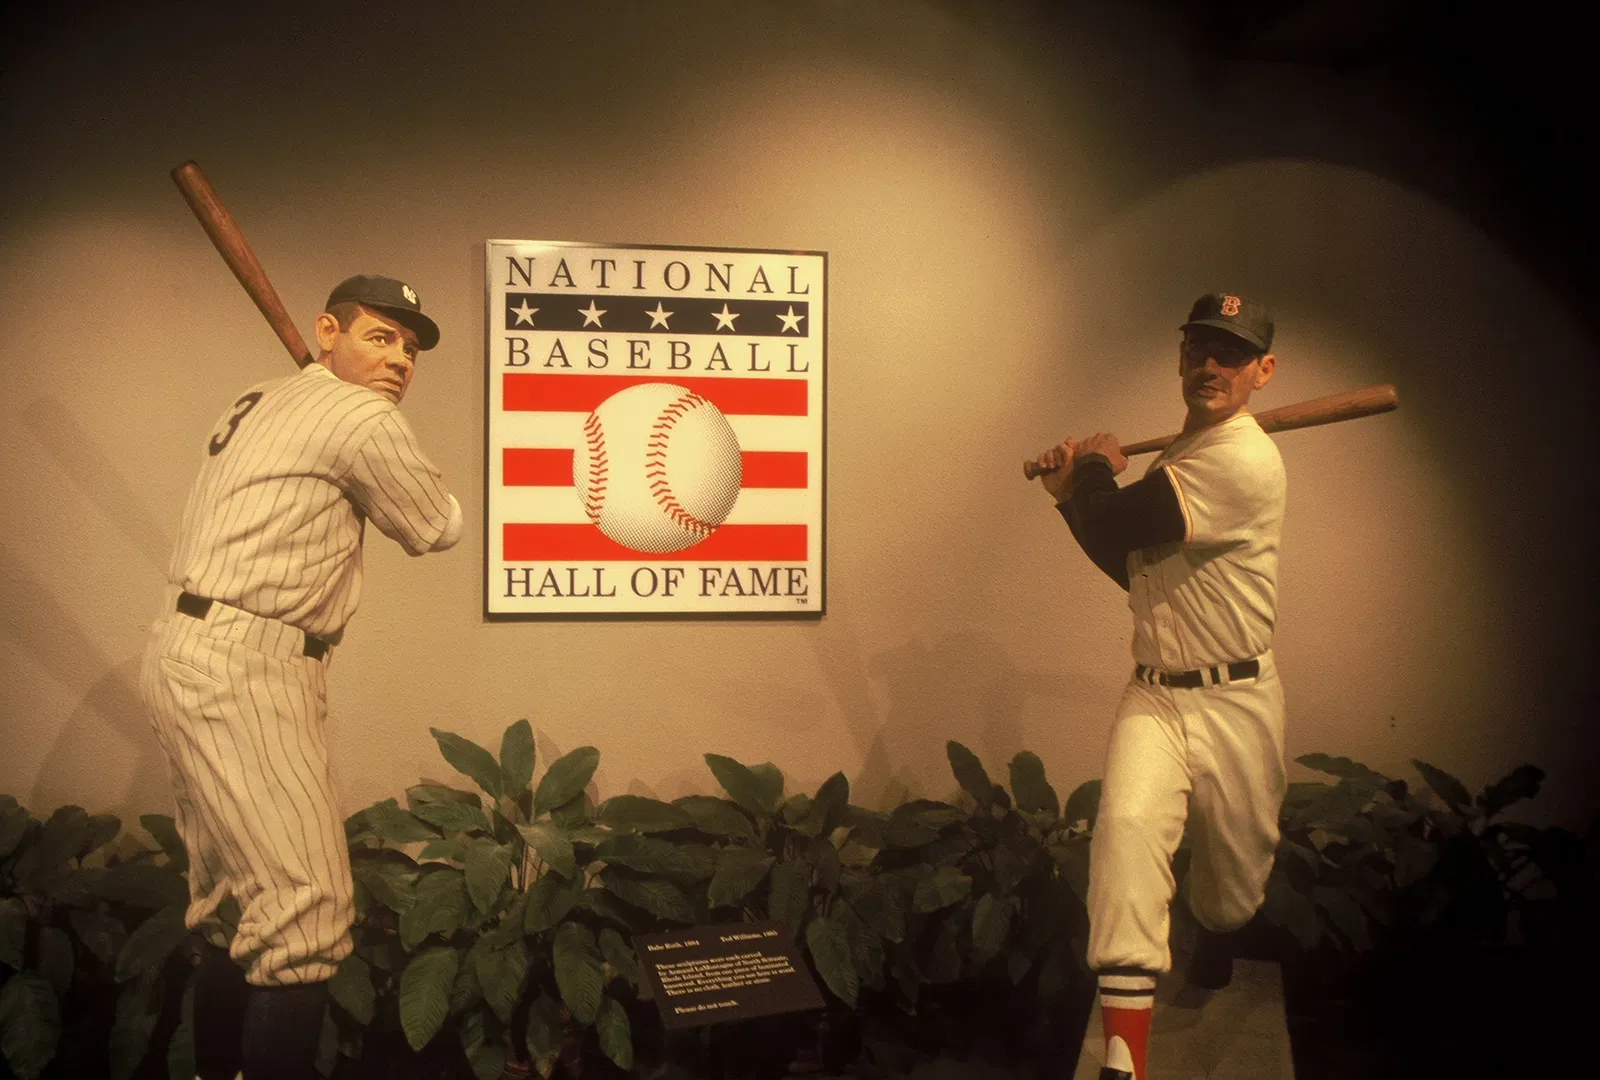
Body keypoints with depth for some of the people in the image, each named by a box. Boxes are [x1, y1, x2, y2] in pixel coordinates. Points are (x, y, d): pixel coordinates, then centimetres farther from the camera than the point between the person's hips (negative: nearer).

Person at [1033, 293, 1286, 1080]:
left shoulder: (1245, 462, -17)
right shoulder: (1178, 461, 12)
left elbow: (1118, 528, -23)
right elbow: (1131, 565, 18)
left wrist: (1096, 468, -2)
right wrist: (1078, 490, 7)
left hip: (1235, 704, -5)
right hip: (1155, 697, 5)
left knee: (1234, 881, 13)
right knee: (1128, 825, -22)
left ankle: (1216, 939, 53)